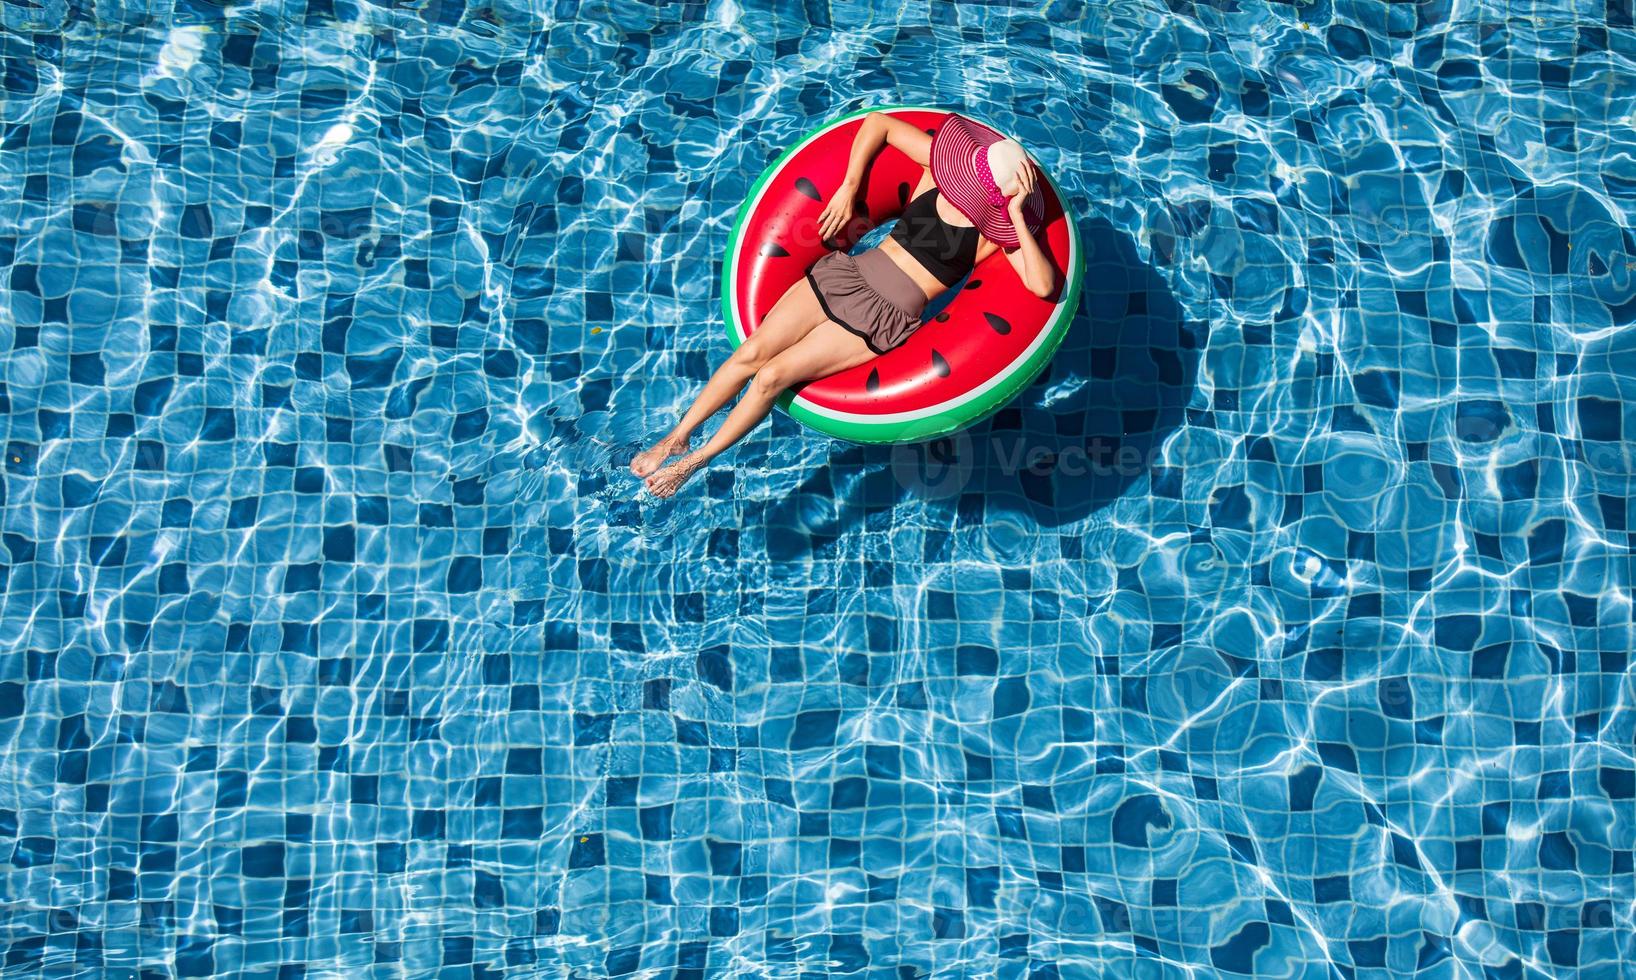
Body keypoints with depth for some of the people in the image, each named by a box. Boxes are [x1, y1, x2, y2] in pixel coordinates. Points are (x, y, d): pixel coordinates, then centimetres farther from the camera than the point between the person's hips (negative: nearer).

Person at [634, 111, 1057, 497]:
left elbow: (1043, 286, -24)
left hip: (882, 321, -4)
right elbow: (877, 122, 6)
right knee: (751, 352, -7)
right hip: (843, 275, 4)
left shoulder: (1001, 231, -8)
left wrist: (1018, 214, -25)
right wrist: (849, 188, -2)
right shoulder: (941, 164, 0)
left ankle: (696, 460, 5)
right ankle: (677, 437, 12)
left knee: (773, 375, -14)